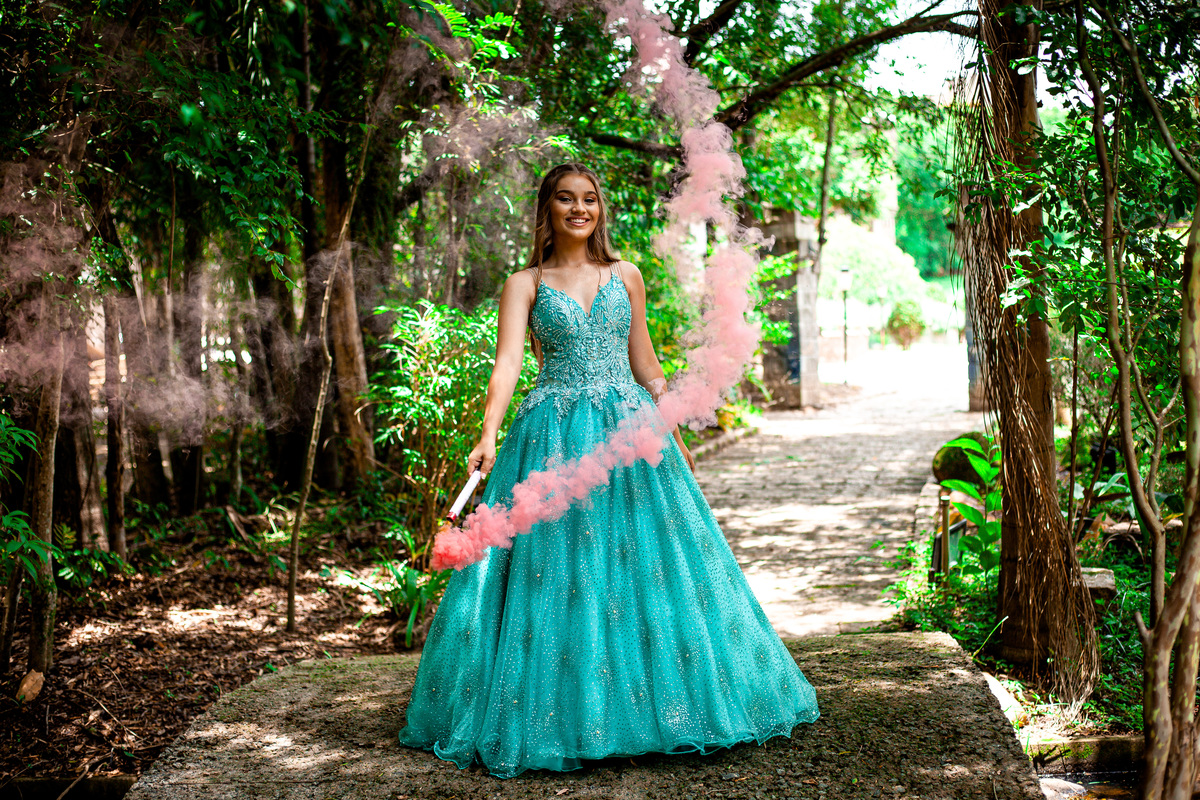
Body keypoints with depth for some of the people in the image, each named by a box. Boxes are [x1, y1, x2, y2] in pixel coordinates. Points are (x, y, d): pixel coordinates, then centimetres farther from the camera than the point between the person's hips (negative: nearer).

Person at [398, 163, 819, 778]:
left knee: (647, 563, 2)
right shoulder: (525, 285, 3)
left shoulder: (625, 276, 11)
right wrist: (489, 433, -26)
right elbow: (507, 363, -11)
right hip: (554, 438, -2)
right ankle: (557, 718, 8)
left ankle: (659, 704, 15)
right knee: (554, 568, -3)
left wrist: (674, 436, 16)